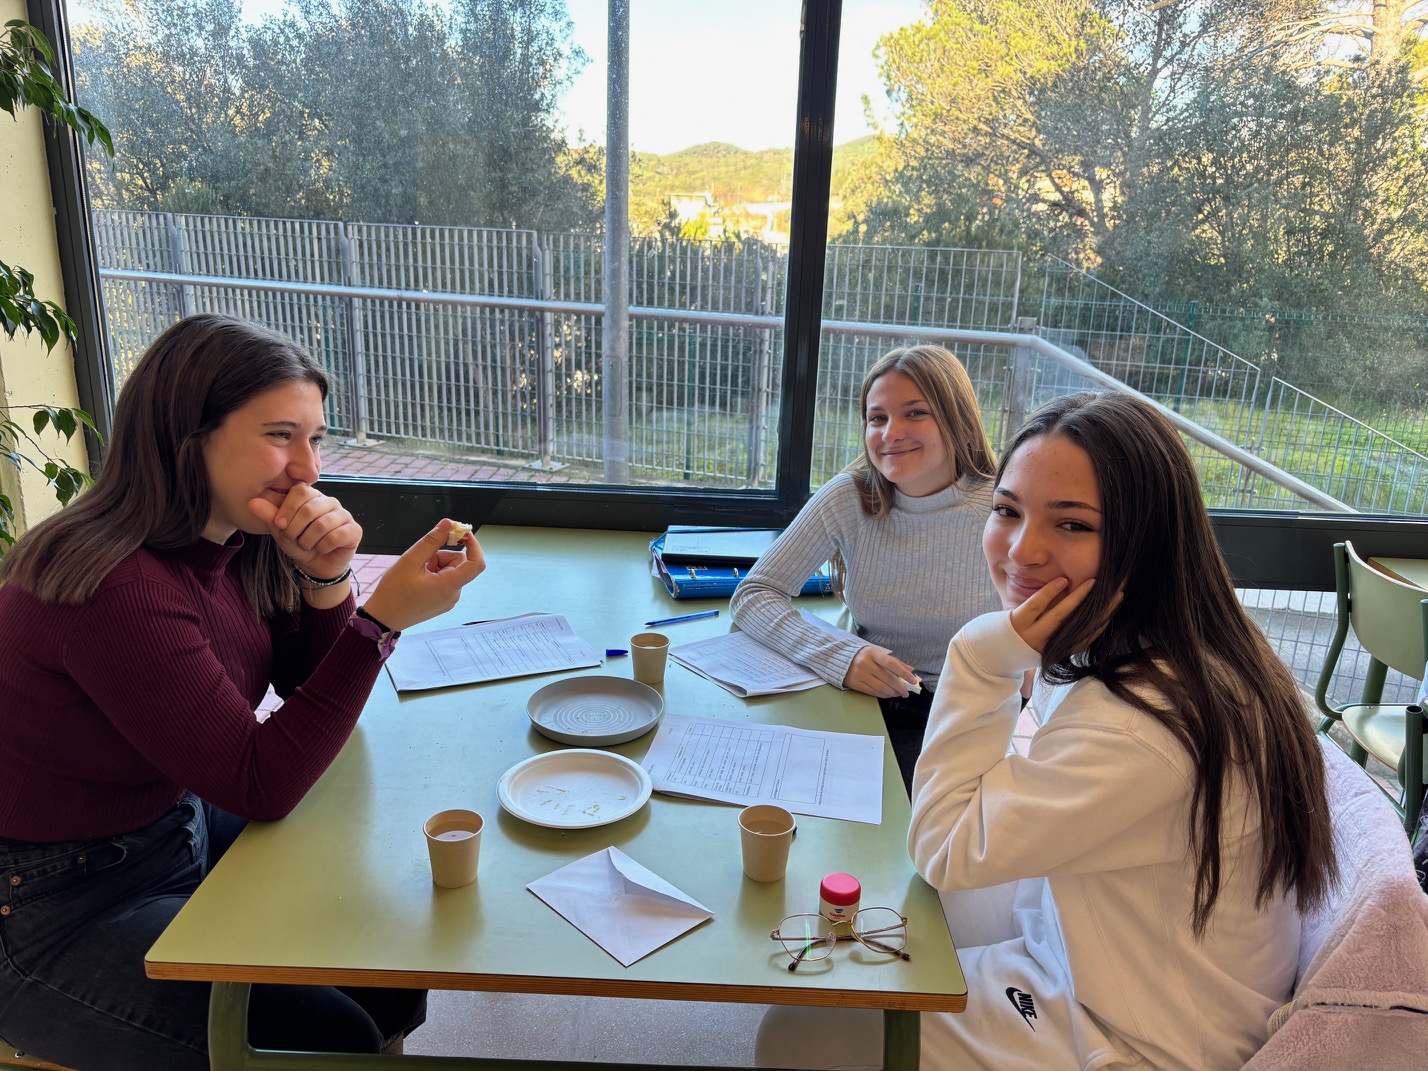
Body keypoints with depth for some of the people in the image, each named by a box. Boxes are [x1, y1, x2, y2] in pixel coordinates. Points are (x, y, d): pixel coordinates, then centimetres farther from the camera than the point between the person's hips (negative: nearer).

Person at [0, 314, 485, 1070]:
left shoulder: (234, 542, -6)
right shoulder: (117, 589, -31)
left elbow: (311, 695, 0)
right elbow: (261, 785, -27)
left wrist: (327, 579, -19)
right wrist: (385, 615, -35)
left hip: (181, 829, 8)